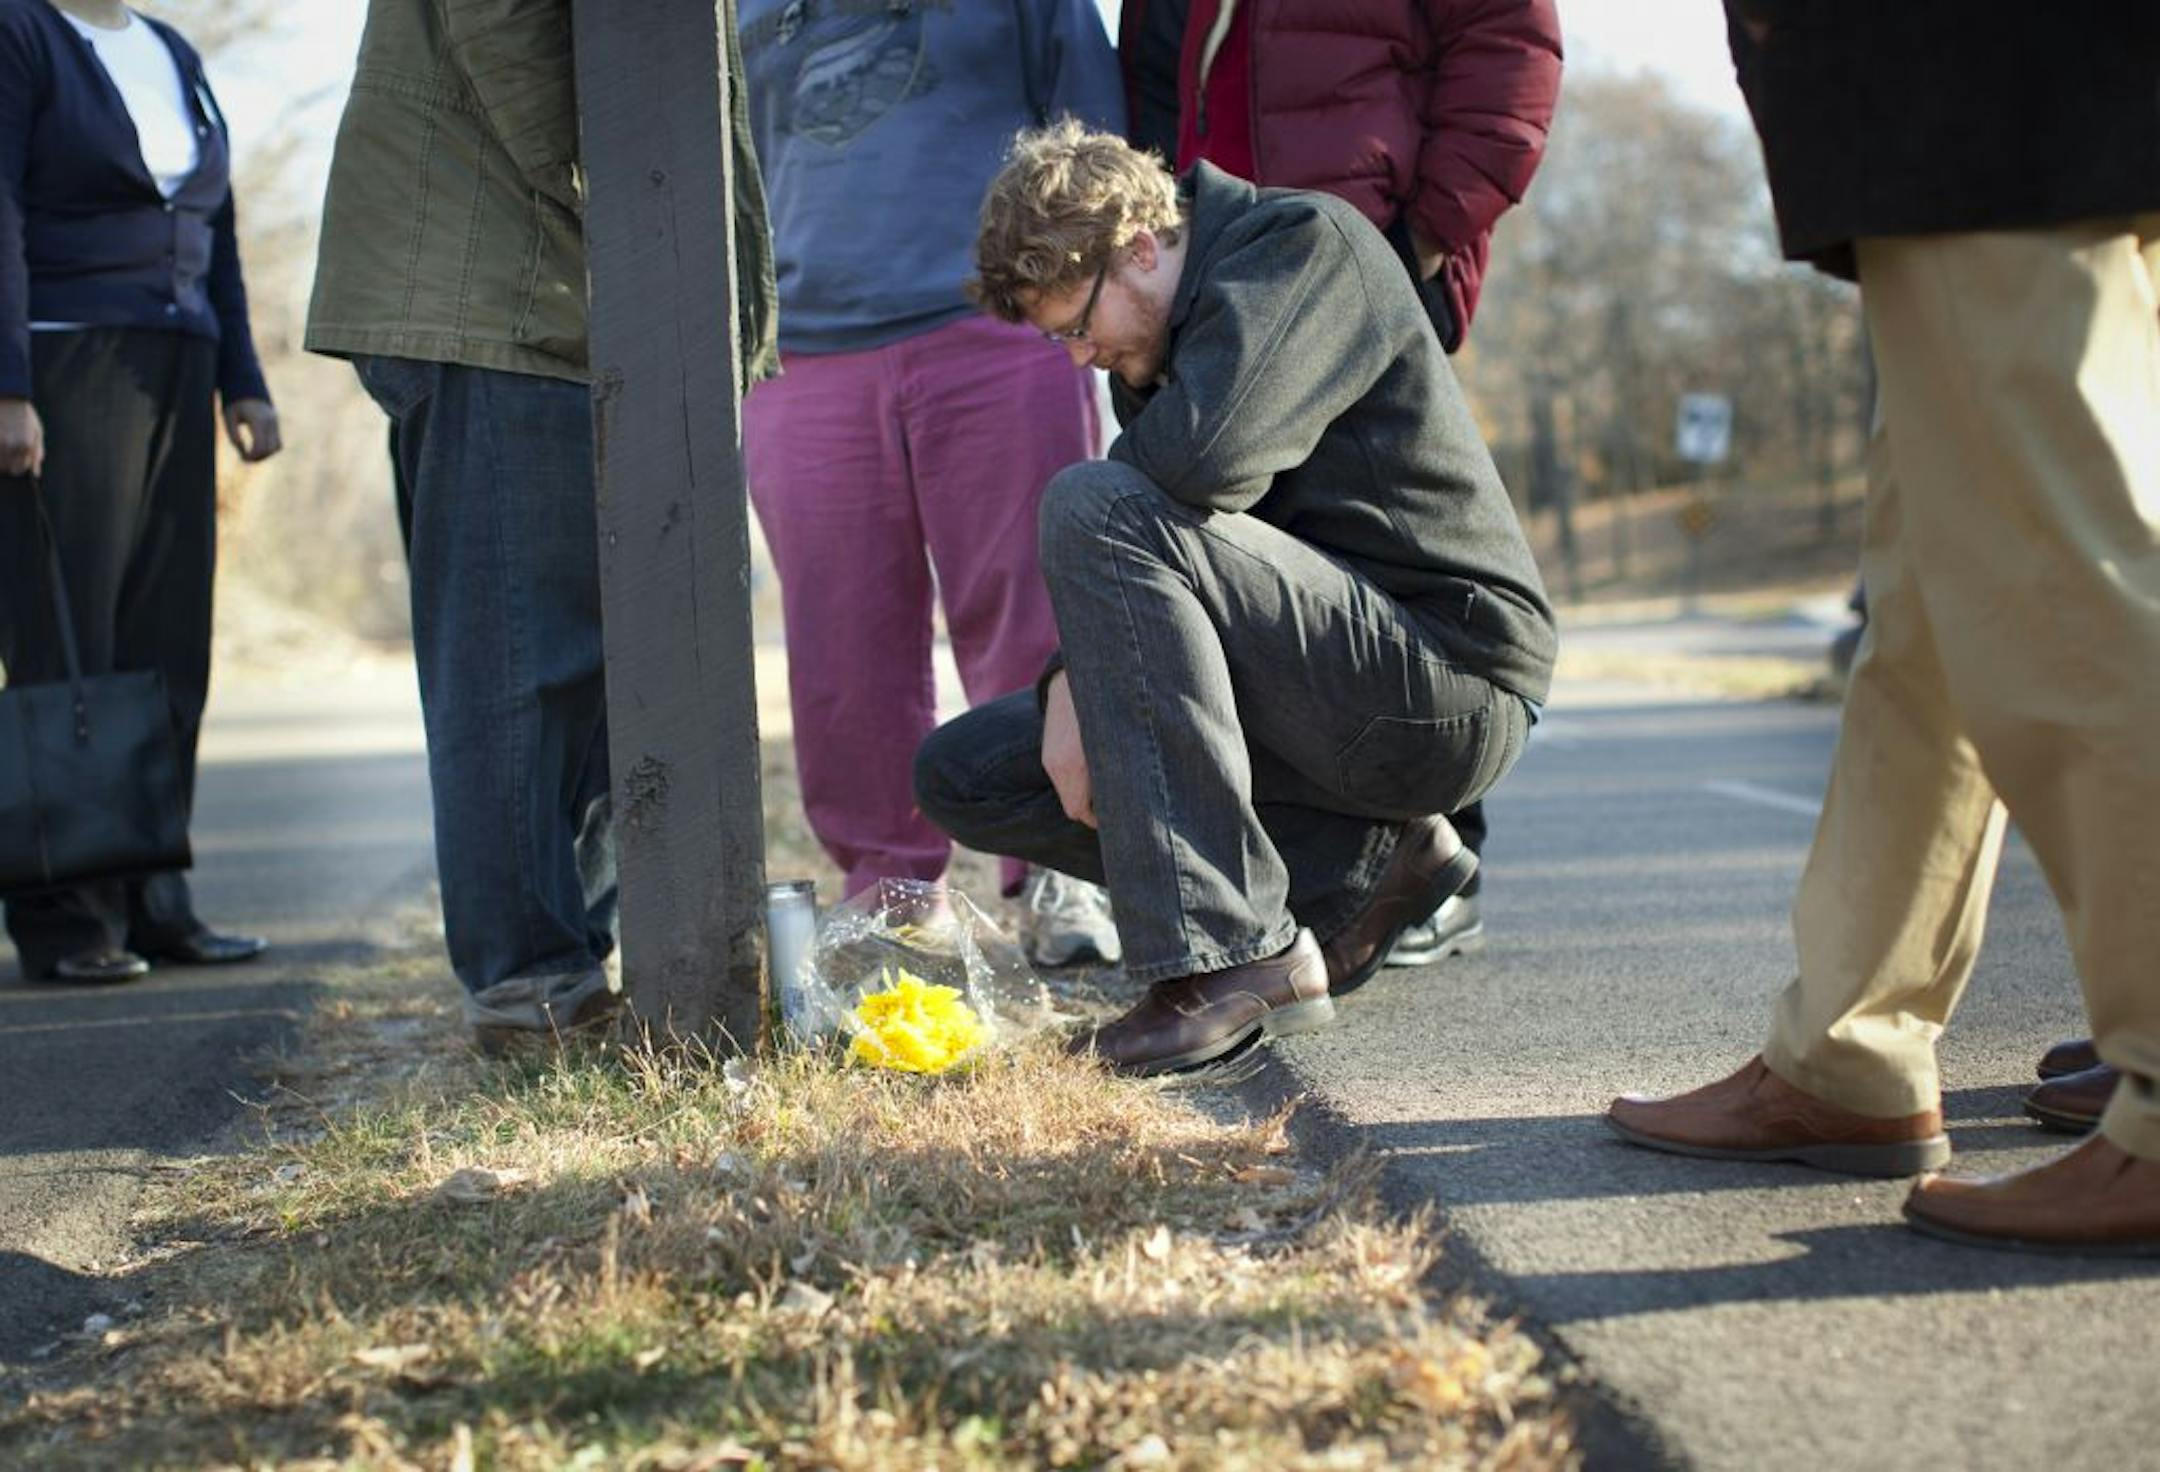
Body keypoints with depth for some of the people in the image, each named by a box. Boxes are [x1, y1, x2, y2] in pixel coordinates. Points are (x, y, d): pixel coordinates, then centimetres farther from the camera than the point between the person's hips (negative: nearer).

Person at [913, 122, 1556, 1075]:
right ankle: (1352, 869, 0)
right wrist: (1074, 684, -8)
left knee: (1096, 509, -26)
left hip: (1448, 679, -9)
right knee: (962, 774, 7)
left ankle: (1234, 951, -29)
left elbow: (1203, 454, -28)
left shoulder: (1309, 245, -10)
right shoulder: (1154, 347, 16)